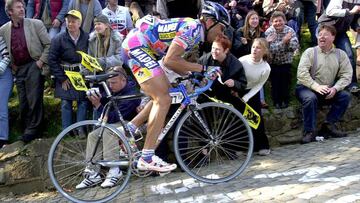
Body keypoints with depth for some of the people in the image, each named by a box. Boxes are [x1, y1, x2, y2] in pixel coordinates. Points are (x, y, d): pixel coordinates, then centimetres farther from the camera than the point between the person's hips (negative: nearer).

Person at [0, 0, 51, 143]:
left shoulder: (36, 24, -3)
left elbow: (48, 44, -1)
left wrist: (41, 61, -6)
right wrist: (12, 65, 10)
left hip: (34, 66, -4)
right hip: (18, 69, 4)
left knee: (34, 99, -7)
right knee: (23, 103, 7)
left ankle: (33, 130, 5)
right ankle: (28, 129, 18)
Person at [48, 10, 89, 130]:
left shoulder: (87, 38, -3)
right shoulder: (58, 39, -5)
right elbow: (52, 60, -4)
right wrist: (62, 78, -7)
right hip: (65, 76, -1)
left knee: (83, 103, 1)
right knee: (66, 104, 0)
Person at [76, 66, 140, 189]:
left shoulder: (131, 95, -25)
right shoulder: (114, 89, 1)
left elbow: (113, 118, -28)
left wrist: (98, 105, -34)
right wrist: (98, 99, -16)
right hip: (116, 123, 9)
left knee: (109, 131, -34)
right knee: (93, 136, -8)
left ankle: (114, 171, -30)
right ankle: (93, 175, -6)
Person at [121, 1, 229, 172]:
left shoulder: (193, 28, 15)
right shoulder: (193, 28, -16)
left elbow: (173, 61, 13)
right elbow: (170, 60, -24)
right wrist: (203, 68, -18)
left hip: (135, 46, 10)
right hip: (137, 45, -10)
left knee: (164, 94, 13)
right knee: (163, 100, -13)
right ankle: (147, 159, -11)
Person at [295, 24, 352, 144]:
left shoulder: (340, 54, 5)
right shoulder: (310, 52, -3)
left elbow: (347, 75, -3)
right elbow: (302, 73, -16)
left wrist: (335, 88, -20)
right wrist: (317, 87, -26)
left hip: (329, 92, 3)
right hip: (306, 88, -3)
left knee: (346, 96, -18)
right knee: (310, 98, -34)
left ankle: (328, 125, -9)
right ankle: (309, 132, -22)